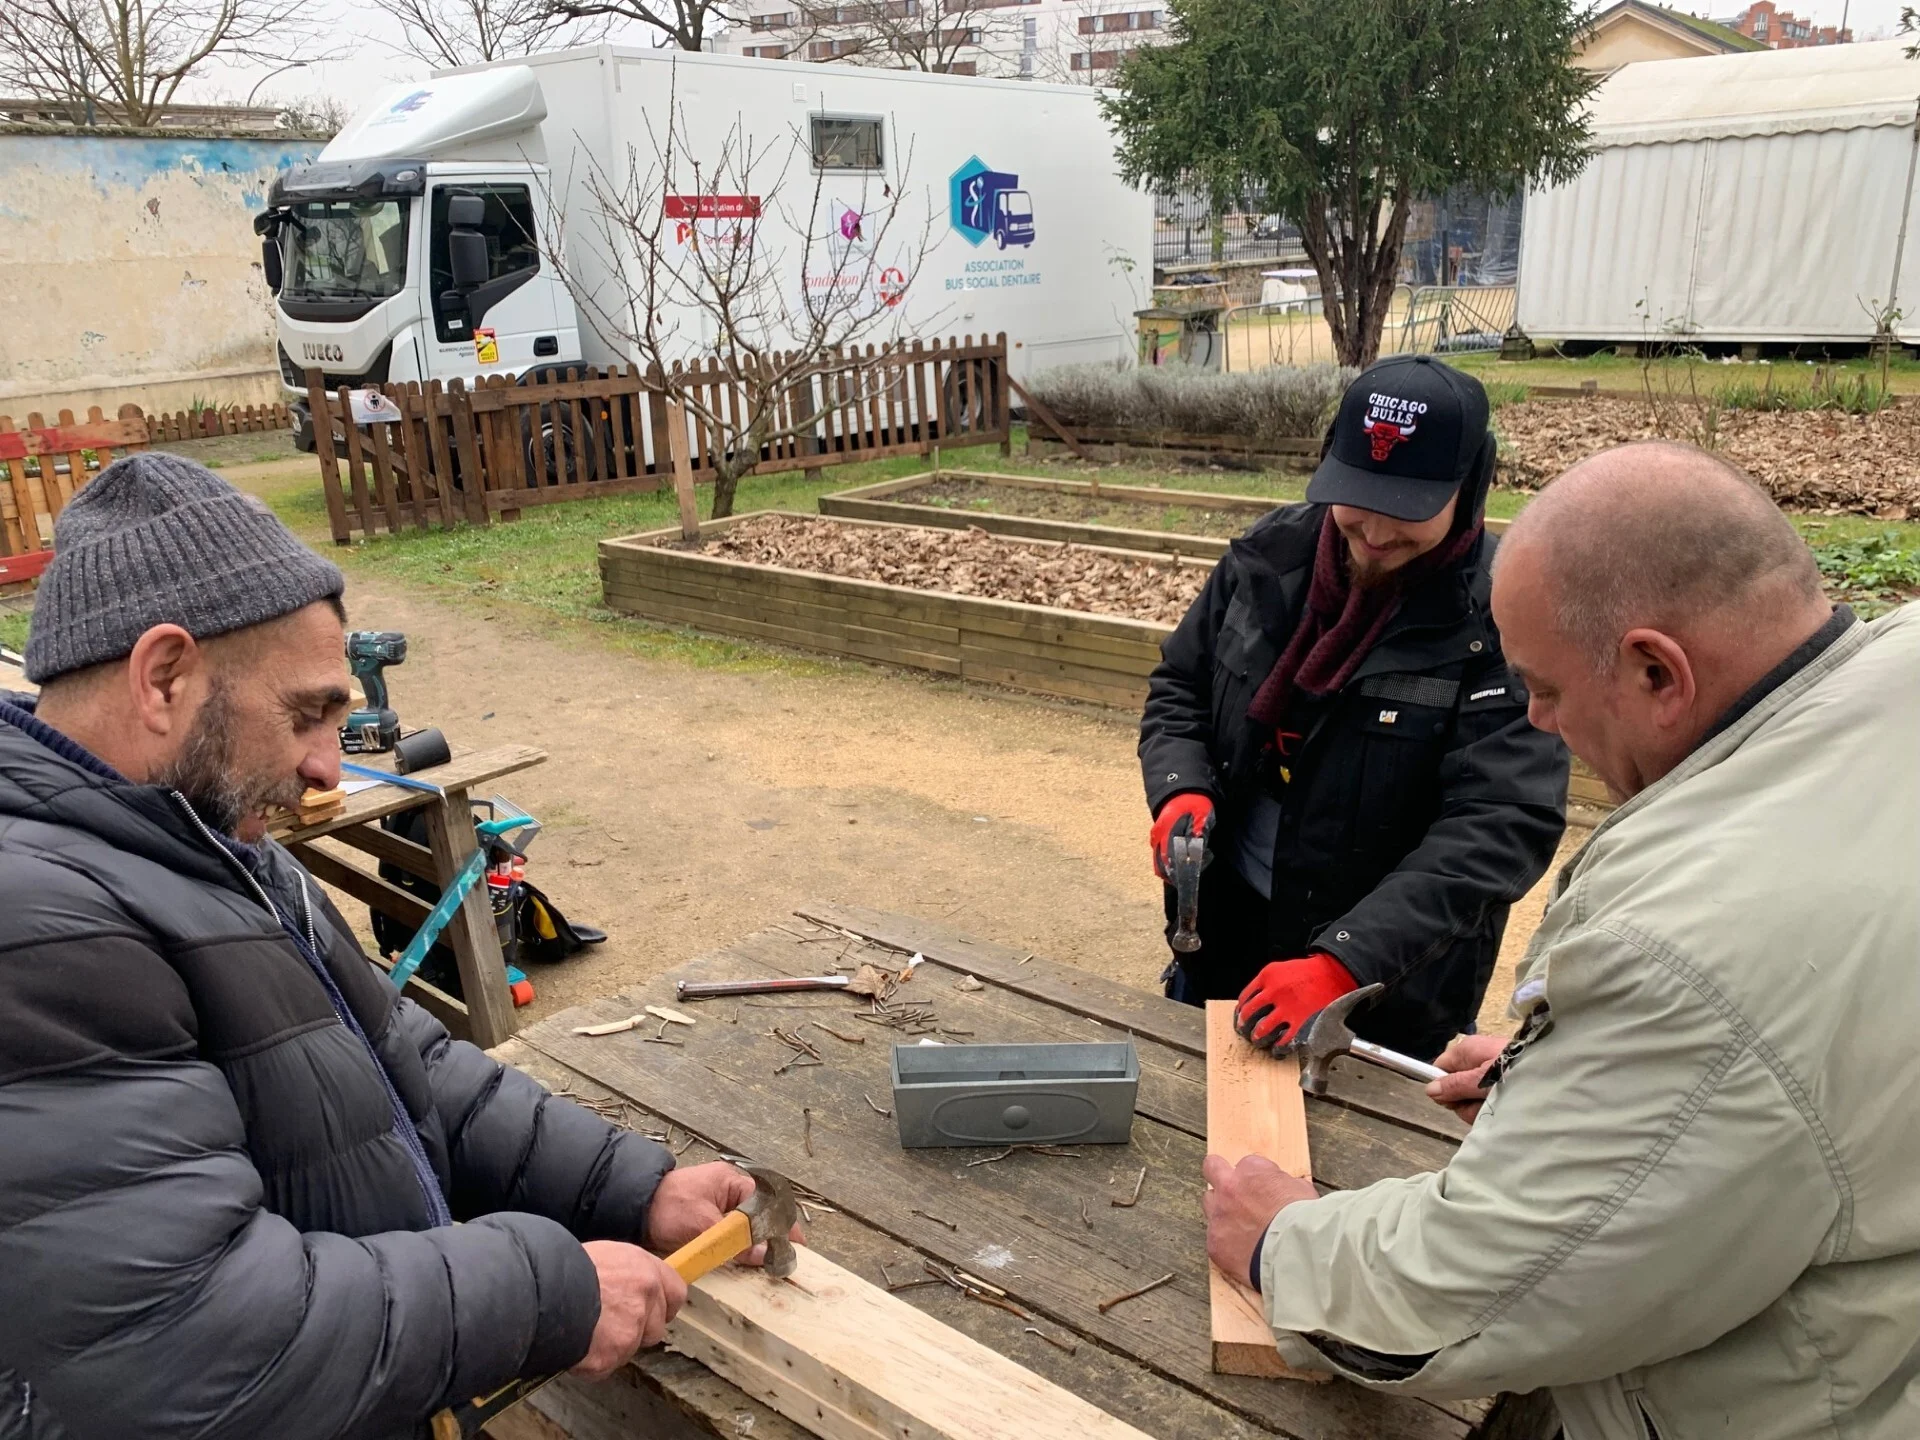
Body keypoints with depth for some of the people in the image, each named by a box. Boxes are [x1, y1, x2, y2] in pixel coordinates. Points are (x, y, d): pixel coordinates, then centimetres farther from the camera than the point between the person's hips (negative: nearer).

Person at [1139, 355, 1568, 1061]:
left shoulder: (1502, 619, -20)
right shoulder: (1270, 555, -5)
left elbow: (1502, 825, -25)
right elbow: (1178, 688, 6)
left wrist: (1344, 963, -32)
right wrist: (1181, 789, -15)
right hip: (1220, 937, 5)